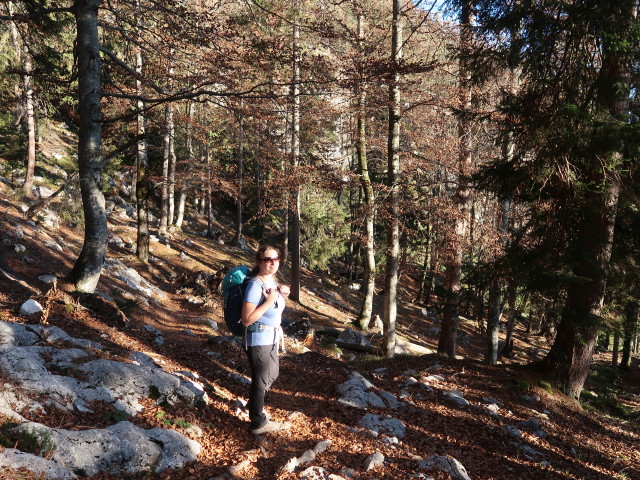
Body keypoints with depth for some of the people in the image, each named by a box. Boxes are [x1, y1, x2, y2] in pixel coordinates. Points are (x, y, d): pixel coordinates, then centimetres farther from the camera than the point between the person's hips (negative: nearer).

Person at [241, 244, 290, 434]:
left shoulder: (272, 280, 2)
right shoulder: (255, 285, -25)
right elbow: (246, 320, -29)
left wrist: (282, 295, -2)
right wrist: (269, 301, -29)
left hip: (271, 338, 9)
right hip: (258, 341, -9)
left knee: (272, 374, 27)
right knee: (261, 380, 8)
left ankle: (254, 404, 50)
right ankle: (258, 423, 27)